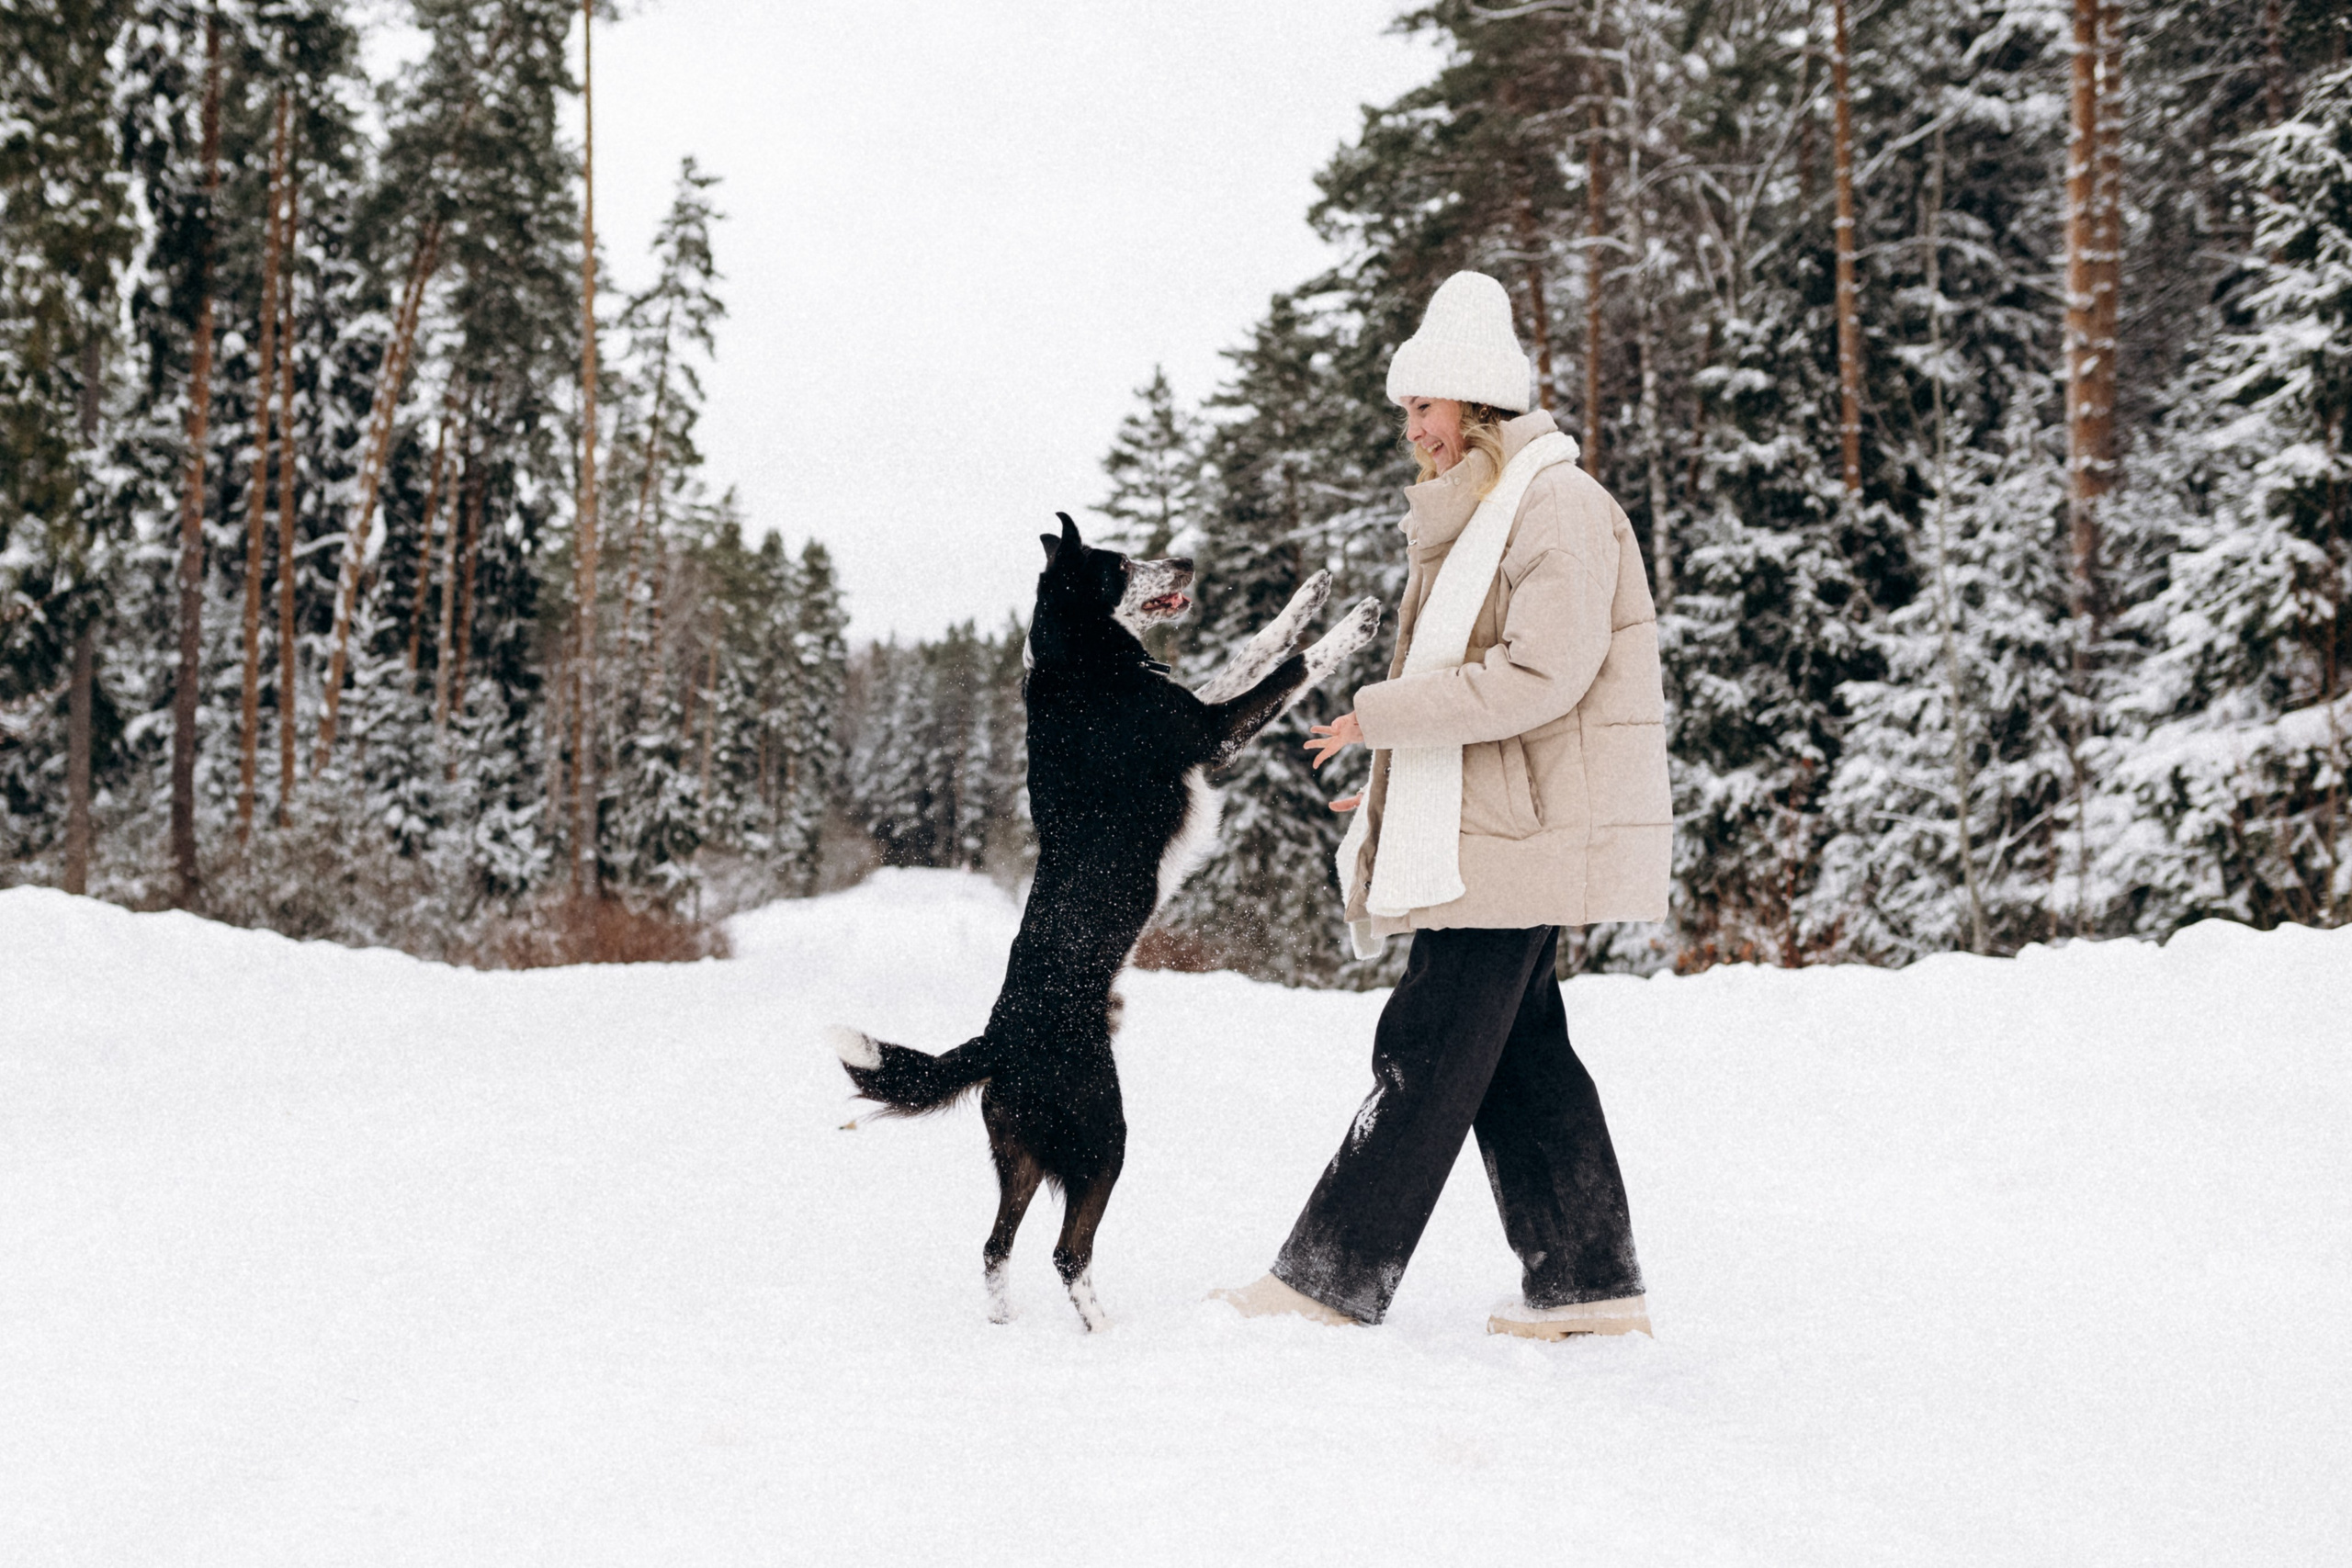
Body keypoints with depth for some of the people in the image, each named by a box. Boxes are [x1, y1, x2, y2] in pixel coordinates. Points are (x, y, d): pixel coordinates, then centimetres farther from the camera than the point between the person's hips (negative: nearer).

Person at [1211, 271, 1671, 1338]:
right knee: (1518, 1053, 10)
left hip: (1519, 835, -10)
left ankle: (1329, 1280, 0)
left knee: (1425, 1054, -6)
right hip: (1477, 831, 10)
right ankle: (1590, 1282, 17)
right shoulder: (1467, 517, 19)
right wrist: (1395, 791, 17)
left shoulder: (1558, 510, -12)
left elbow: (1539, 676, -22)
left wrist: (1383, 716, -17)